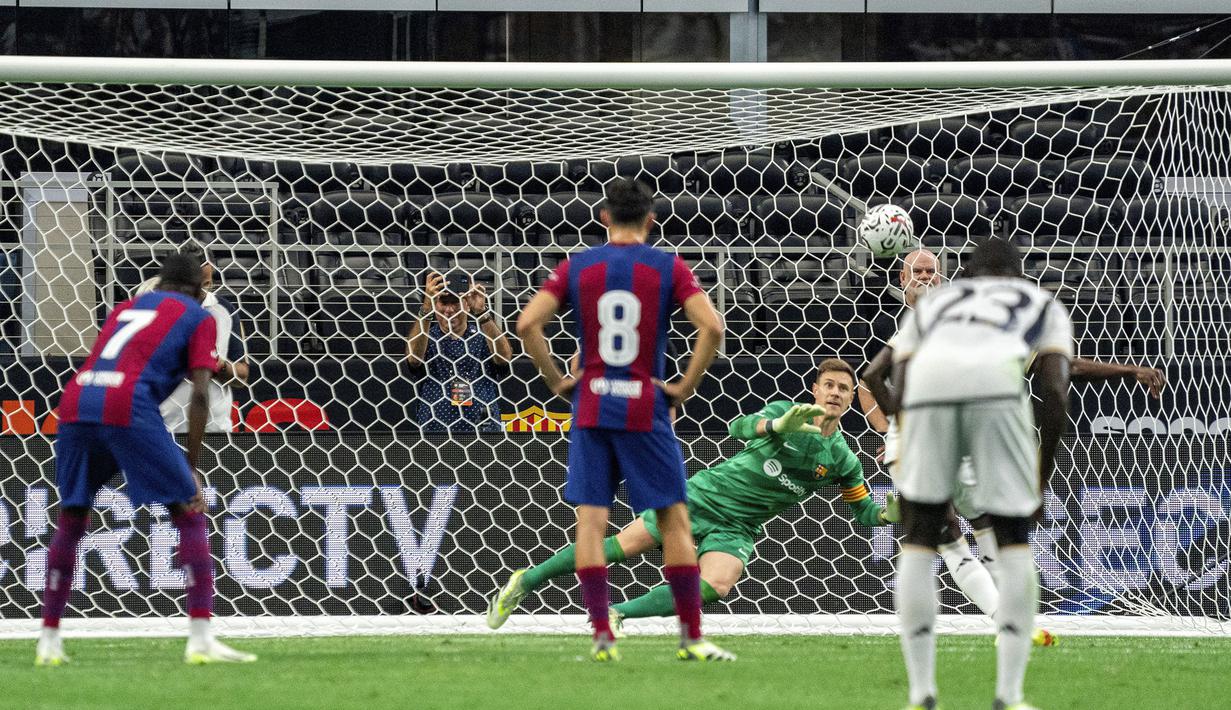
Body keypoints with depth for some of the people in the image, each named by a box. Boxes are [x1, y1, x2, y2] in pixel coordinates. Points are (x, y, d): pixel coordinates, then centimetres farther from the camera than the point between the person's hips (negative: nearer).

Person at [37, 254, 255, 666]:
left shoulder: (125, 308, 30)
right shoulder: (198, 318, 14)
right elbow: (199, 395, 4)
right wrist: (191, 468, 6)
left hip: (75, 404, 5)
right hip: (128, 410, -5)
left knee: (71, 522, 20)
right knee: (190, 516, 4)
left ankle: (49, 641, 19)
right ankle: (200, 639, -6)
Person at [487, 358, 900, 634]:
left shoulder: (842, 460, 0)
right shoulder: (785, 412, -7)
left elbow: (863, 511, 9)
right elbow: (740, 427, -26)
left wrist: (889, 513, -14)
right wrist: (778, 425, -46)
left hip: (736, 528, 2)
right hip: (706, 495, -2)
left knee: (716, 585, -28)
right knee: (623, 546, -9)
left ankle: (618, 615, -15)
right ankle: (527, 581, 8)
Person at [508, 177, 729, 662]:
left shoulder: (577, 267, 3)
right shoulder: (669, 268, -2)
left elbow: (527, 324, -5)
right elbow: (712, 327, -13)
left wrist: (556, 381, 4)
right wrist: (686, 387, -4)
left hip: (591, 408, 2)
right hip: (646, 411, -1)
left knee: (590, 521, 4)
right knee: (674, 520, 5)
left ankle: (602, 635, -4)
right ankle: (692, 638, 3)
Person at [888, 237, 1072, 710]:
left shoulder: (932, 303, 40)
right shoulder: (1045, 307, 36)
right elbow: (1055, 397, 19)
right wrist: (1040, 486, 26)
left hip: (929, 382, 1)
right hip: (997, 385, -1)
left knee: (919, 541, 15)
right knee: (1014, 539, 13)